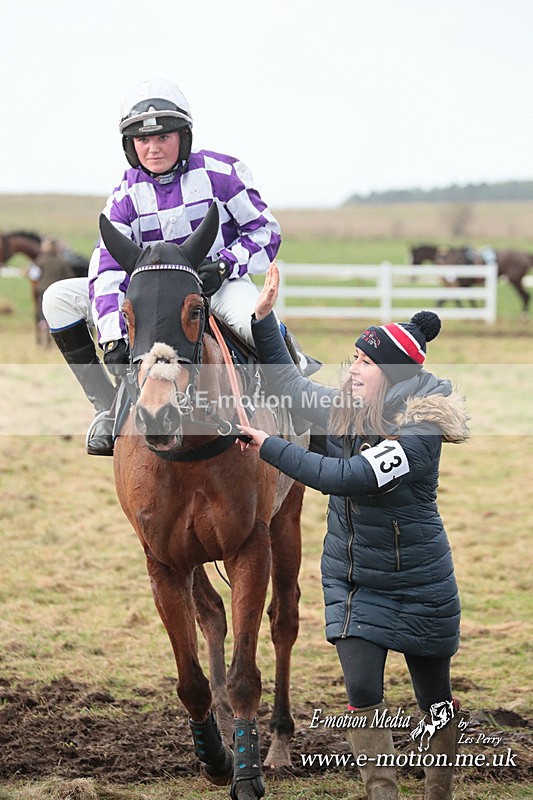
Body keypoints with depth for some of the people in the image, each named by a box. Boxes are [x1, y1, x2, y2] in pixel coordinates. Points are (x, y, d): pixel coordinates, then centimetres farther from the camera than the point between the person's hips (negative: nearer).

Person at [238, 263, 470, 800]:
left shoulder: (418, 433, -24)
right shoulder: (346, 412, -3)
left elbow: (346, 478, -33)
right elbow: (289, 386, 11)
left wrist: (268, 446, -29)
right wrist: (264, 318, 0)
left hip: (417, 587, -5)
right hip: (351, 581, 5)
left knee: (435, 697, 12)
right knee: (362, 691, -7)